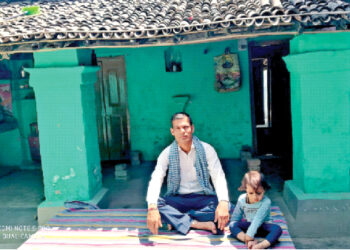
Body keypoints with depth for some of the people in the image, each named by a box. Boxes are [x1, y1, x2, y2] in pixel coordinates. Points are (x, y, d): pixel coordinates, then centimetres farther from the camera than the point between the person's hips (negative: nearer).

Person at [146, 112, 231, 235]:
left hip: (203, 198, 1)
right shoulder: (167, 153, -4)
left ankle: (176, 220, -19)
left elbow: (218, 177, -16)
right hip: (177, 199, 0)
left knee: (227, 208, -30)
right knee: (157, 204, -29)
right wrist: (152, 207, -36)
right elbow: (156, 179, -17)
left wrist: (223, 203, -36)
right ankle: (199, 224, -25)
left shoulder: (206, 149, -6)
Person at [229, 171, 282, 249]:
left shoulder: (266, 202, -22)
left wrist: (249, 234, -38)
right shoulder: (241, 199, -11)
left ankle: (260, 246, -53)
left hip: (262, 226, -2)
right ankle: (251, 242, -41)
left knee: (277, 229, -31)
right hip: (248, 225, 3)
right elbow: (235, 218, -4)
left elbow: (257, 220, -30)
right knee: (232, 225, -23)